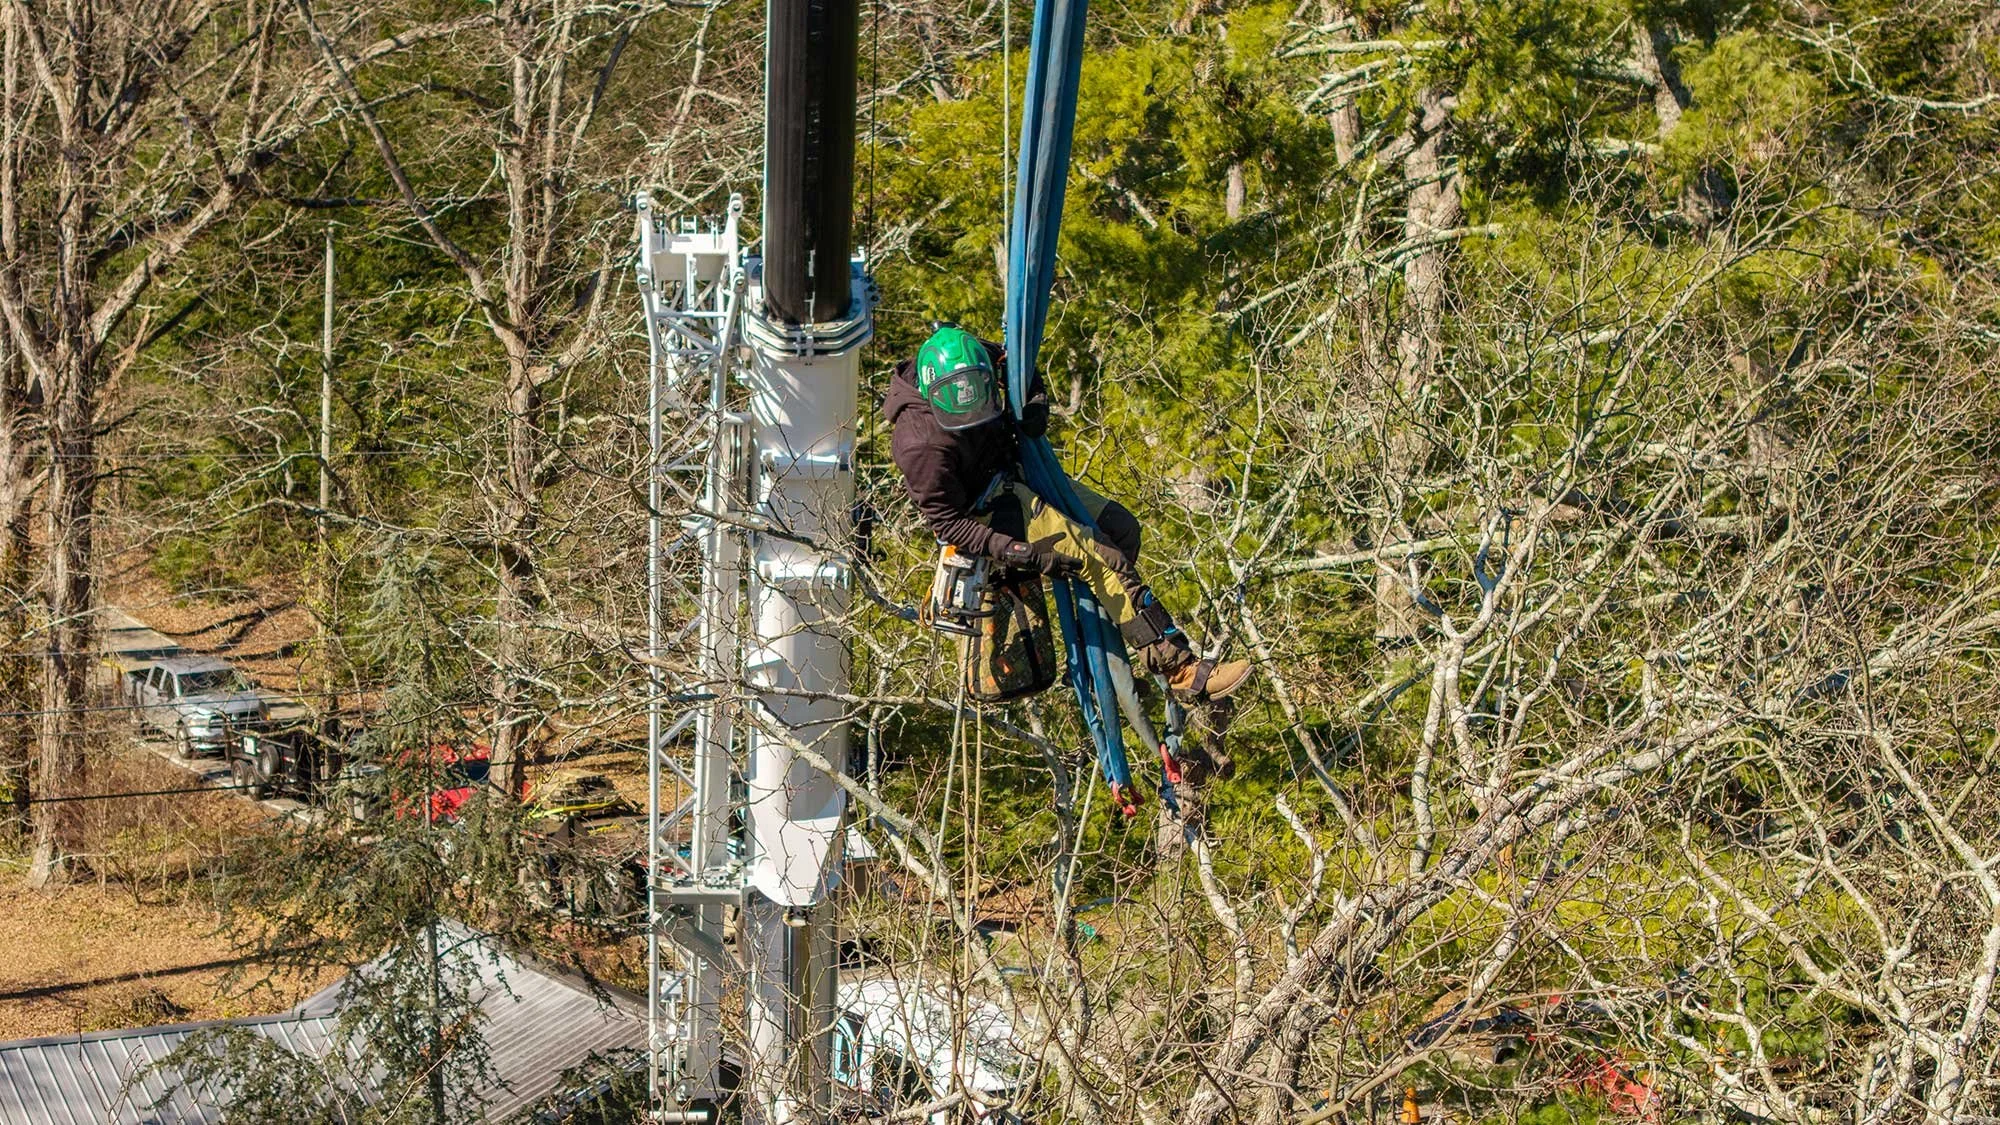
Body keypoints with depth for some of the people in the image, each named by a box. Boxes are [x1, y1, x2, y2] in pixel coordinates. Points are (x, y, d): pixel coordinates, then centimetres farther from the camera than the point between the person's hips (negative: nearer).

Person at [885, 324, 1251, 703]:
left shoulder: (977, 362, -15)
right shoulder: (923, 446, -33)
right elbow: (947, 523, -26)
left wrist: (1037, 402, -14)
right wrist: (1022, 554, -31)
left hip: (1011, 471, 9)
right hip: (987, 505, -9)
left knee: (1121, 527, 7)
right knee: (1102, 559, -19)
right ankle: (1182, 671, -19)